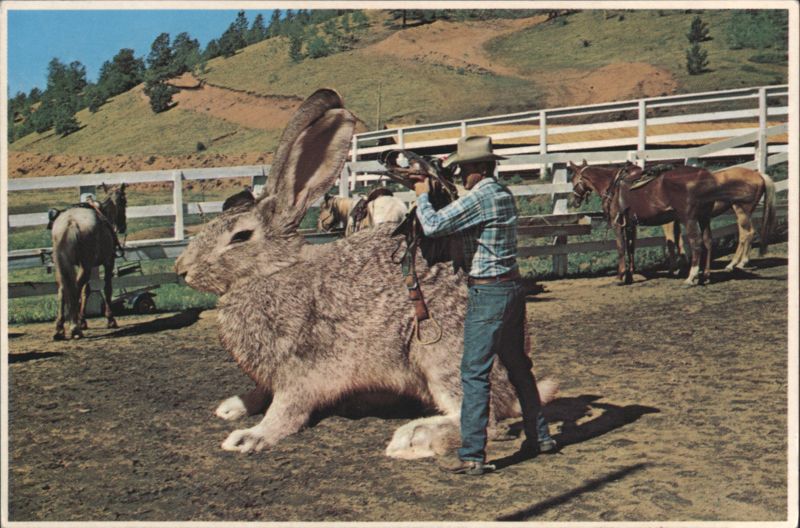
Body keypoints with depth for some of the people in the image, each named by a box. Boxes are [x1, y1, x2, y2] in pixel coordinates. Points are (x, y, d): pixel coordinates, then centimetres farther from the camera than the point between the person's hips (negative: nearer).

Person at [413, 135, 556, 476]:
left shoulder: (479, 197, -17)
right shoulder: (503, 194, 11)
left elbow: (433, 226, -19)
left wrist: (422, 196, -1)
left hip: (488, 293, -9)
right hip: (513, 286, 9)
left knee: (474, 373, -6)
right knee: (518, 365, 20)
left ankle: (472, 456, -4)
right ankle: (539, 436, 29)